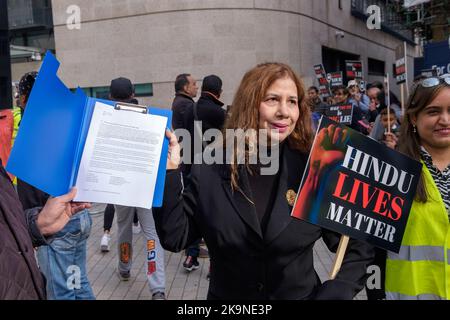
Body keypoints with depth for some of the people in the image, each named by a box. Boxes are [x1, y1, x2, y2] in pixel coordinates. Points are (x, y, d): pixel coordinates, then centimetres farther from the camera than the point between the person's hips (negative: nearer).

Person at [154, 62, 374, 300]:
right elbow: (174, 238, -11)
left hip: (301, 295, 0)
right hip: (226, 296, 1)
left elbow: (357, 250, -5)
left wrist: (333, 294, -19)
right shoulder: (210, 170, -10)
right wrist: (169, 173, -20)